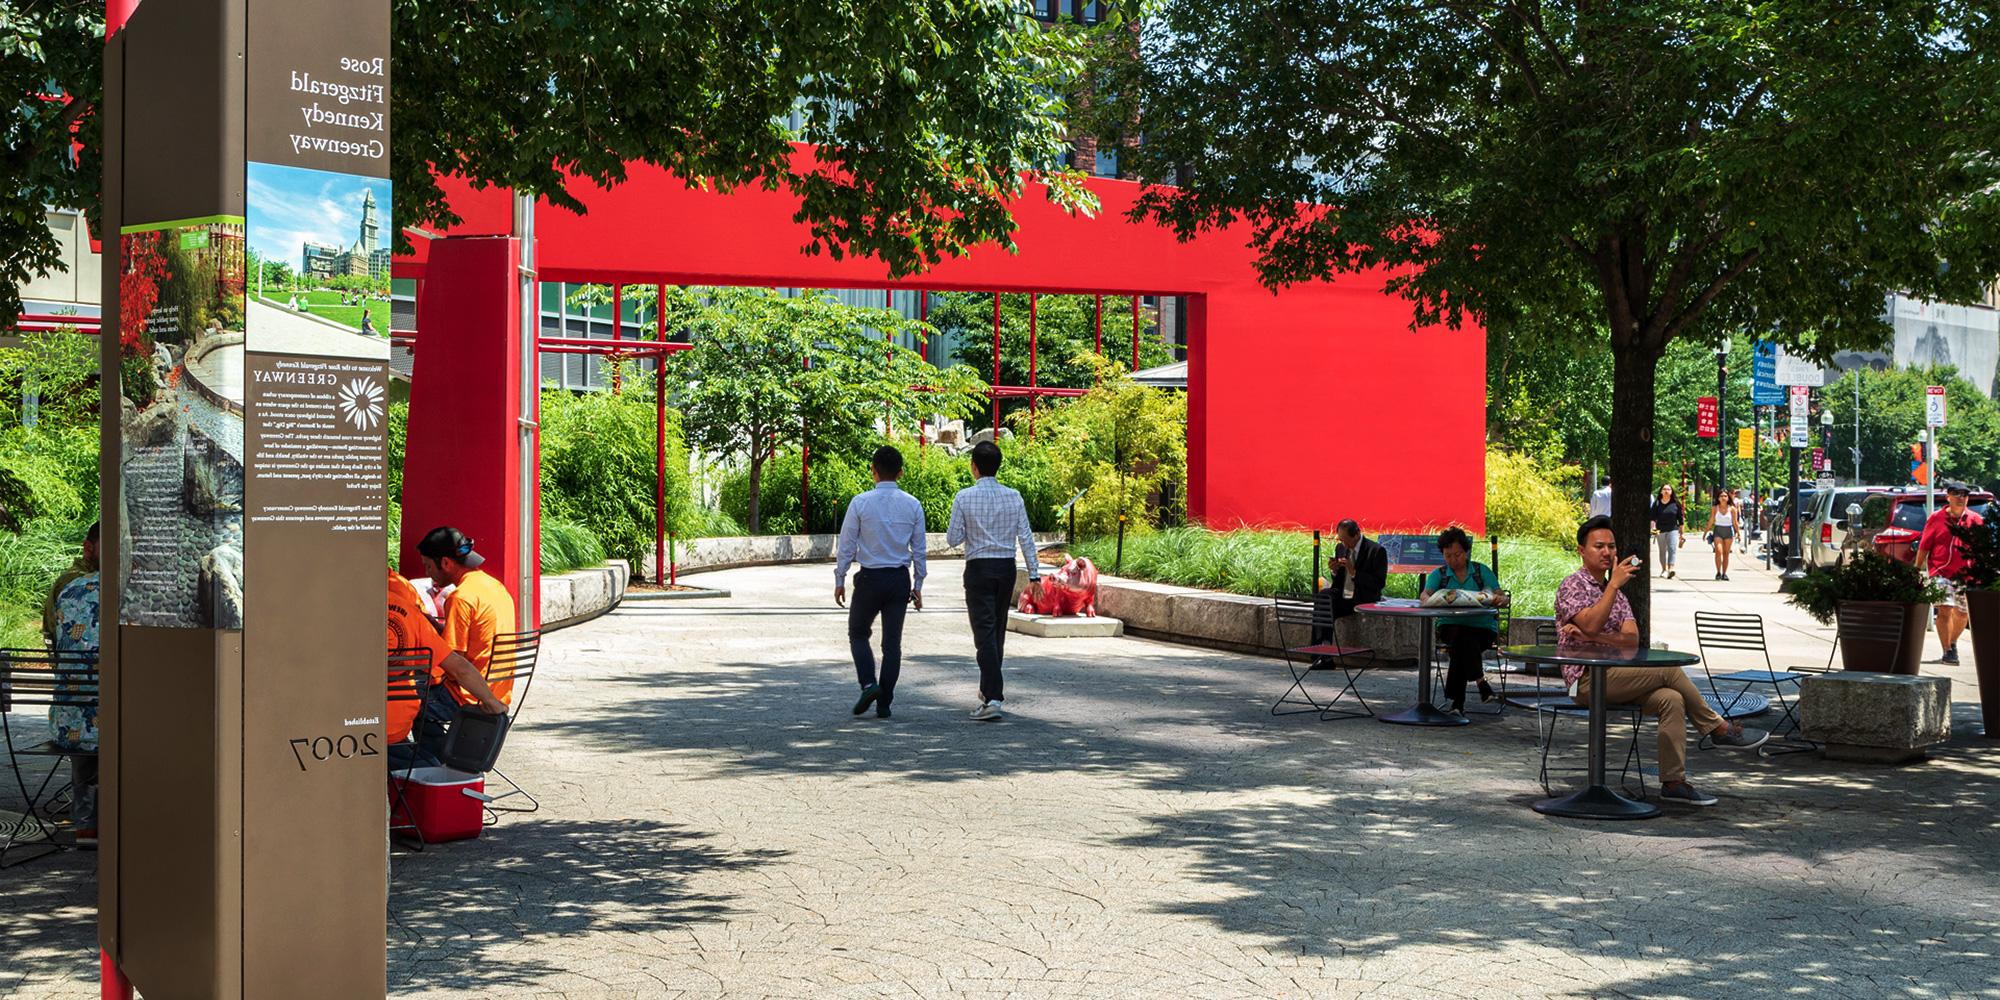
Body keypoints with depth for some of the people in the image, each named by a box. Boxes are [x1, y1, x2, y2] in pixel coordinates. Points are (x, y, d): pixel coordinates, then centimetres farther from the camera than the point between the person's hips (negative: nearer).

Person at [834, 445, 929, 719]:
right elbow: (919, 549, 4)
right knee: (893, 642, 9)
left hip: (870, 577, -2)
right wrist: (917, 585, 12)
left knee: (858, 634, 15)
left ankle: (868, 684, -7)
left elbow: (846, 545, -5)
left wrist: (840, 580, 4)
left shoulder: (860, 503, -8)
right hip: (900, 579, 3)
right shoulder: (913, 504, 0)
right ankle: (884, 704, 8)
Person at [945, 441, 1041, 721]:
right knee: (998, 630, 18)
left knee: (985, 632, -7)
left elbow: (953, 539, -6)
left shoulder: (964, 498, -8)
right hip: (1007, 567, 4)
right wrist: (1034, 574, 3)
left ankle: (993, 698, -17)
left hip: (979, 568, -4)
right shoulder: (1013, 497, 2)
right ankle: (990, 687, 33)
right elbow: (1026, 538, 1)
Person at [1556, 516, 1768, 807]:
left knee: (1671, 699, -20)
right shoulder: (1573, 585, -2)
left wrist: (1593, 637, -12)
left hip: (1614, 678, 7)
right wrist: (1614, 584, -22)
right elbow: (1590, 624, -22)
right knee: (1669, 669, -19)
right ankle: (1719, 729, -2)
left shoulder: (1615, 592, 20)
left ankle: (1674, 782, -22)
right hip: (1586, 680, -7)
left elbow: (1632, 640, 4)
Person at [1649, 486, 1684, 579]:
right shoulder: (1657, 503, 3)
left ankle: (1671, 569, -24)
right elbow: (1653, 517, 2)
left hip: (1673, 530, -1)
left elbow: (1680, 518, 7)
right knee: (1662, 551, 10)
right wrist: (1653, 527, -14)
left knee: (1672, 549, -15)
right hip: (1660, 530, 1)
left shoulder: (1675, 503, 2)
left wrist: (1681, 532, 8)